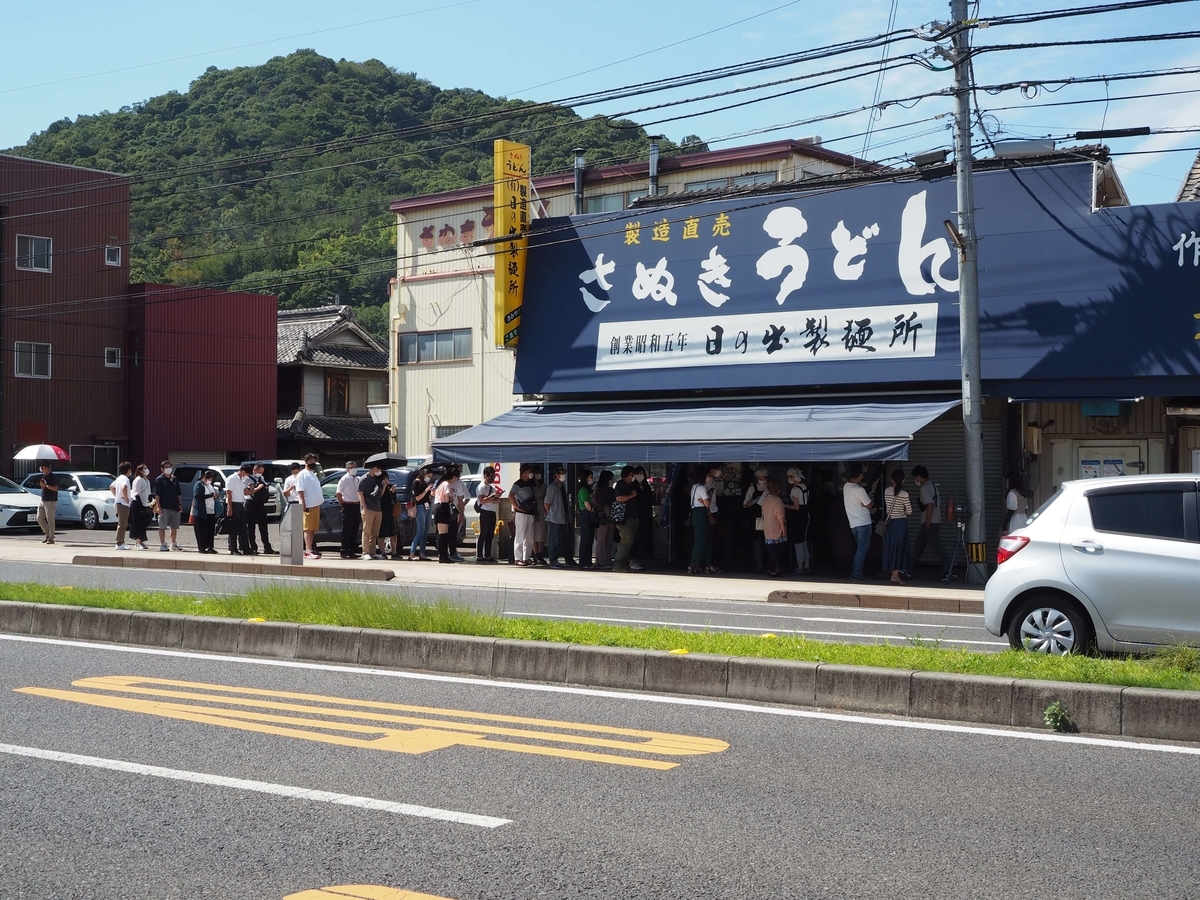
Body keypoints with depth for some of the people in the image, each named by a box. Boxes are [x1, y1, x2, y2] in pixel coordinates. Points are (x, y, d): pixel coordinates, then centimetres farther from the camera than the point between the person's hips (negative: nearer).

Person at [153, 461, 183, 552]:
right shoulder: (159, 480, -3)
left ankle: (174, 544, 23)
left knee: (174, 527, 12)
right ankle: (162, 544, 3)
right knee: (162, 527, -1)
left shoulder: (175, 479, 13)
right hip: (164, 507, -6)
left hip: (174, 507, 6)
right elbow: (157, 495, -9)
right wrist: (158, 507, -16)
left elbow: (179, 494, 16)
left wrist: (180, 505, 8)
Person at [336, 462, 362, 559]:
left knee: (354, 530, 10)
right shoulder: (344, 479, -7)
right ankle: (344, 552, -1)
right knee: (346, 530, -4)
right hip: (348, 506, -7)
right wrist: (342, 505, -9)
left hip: (356, 506, 7)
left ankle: (352, 551, 17)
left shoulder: (358, 479, 12)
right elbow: (339, 493, -8)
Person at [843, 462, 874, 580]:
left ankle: (854, 571, 16)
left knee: (859, 548, 17)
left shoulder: (845, 487, 5)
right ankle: (857, 574, -3)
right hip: (863, 523, -8)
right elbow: (869, 505, -10)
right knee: (862, 549, -2)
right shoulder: (859, 490, -19)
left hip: (853, 523, 8)